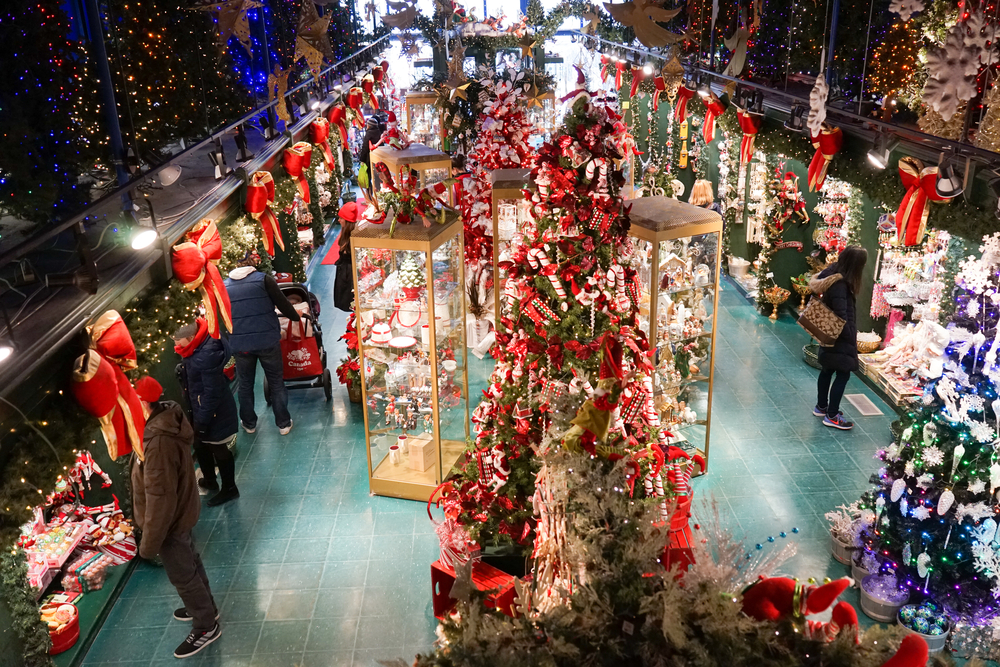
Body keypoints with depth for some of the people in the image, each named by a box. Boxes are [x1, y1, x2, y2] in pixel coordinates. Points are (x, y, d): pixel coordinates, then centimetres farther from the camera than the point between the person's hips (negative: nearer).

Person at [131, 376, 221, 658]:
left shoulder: (158, 442, -37)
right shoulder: (166, 416, -9)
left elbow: (160, 498, -30)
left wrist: (149, 542, -19)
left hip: (169, 520, -9)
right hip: (182, 510, 9)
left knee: (182, 575, 12)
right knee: (190, 561, 27)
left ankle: (206, 627, 32)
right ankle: (205, 608, 49)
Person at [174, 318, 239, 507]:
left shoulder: (207, 354, -33)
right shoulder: (195, 348, -4)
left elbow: (212, 392, -27)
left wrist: (203, 421, -20)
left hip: (214, 413, -9)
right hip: (199, 409, 9)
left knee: (219, 450, 10)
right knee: (201, 445, 25)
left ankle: (229, 489, 30)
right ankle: (209, 480, 48)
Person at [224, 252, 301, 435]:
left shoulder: (225, 285, 4)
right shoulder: (264, 279, -7)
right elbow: (282, 304, -6)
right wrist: (296, 317, 12)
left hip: (239, 344, 2)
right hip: (267, 341, -2)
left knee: (245, 384, 19)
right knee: (276, 383, 12)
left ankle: (249, 423, 31)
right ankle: (283, 423, 18)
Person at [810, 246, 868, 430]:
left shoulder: (832, 274, 1)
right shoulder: (840, 284, -27)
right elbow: (841, 316, -27)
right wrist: (850, 337, -15)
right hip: (840, 337, -10)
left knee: (827, 370, 20)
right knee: (843, 374, 0)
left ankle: (821, 407, 34)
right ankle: (831, 416, 7)